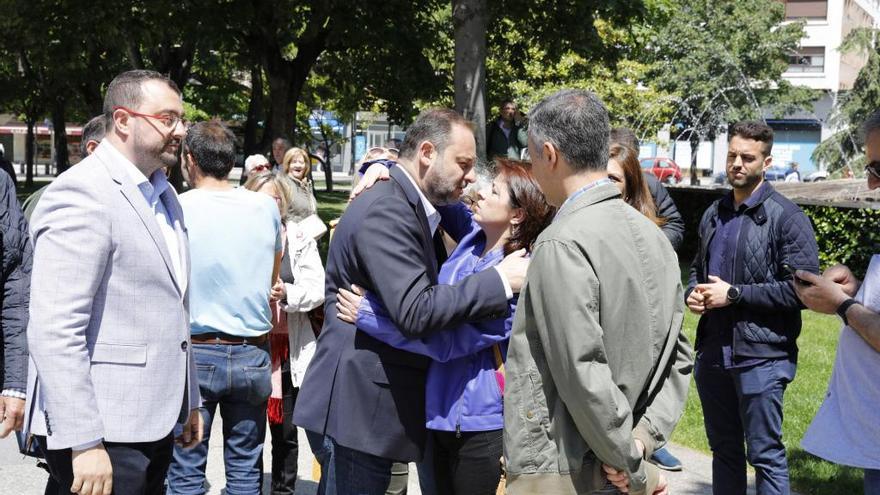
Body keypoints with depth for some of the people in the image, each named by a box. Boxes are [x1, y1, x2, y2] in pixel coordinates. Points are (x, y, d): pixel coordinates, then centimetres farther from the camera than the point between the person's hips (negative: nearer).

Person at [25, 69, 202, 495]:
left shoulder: (164, 195, 15)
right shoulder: (80, 194, -14)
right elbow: (54, 331, -21)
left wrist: (189, 400, 23)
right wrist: (84, 443, -23)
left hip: (154, 425, 9)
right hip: (104, 435, -9)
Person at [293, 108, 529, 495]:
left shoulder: (407, 205, 13)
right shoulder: (386, 210, -19)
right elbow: (415, 312, -27)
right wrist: (500, 281, -22)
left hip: (371, 405, 10)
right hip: (356, 410, -10)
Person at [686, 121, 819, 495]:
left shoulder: (786, 218, -10)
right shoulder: (713, 214, 12)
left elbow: (802, 289, -17)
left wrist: (733, 294, -18)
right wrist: (693, 293, 1)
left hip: (761, 355, -7)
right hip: (712, 350, 7)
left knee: (765, 455, 1)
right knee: (723, 450, 17)